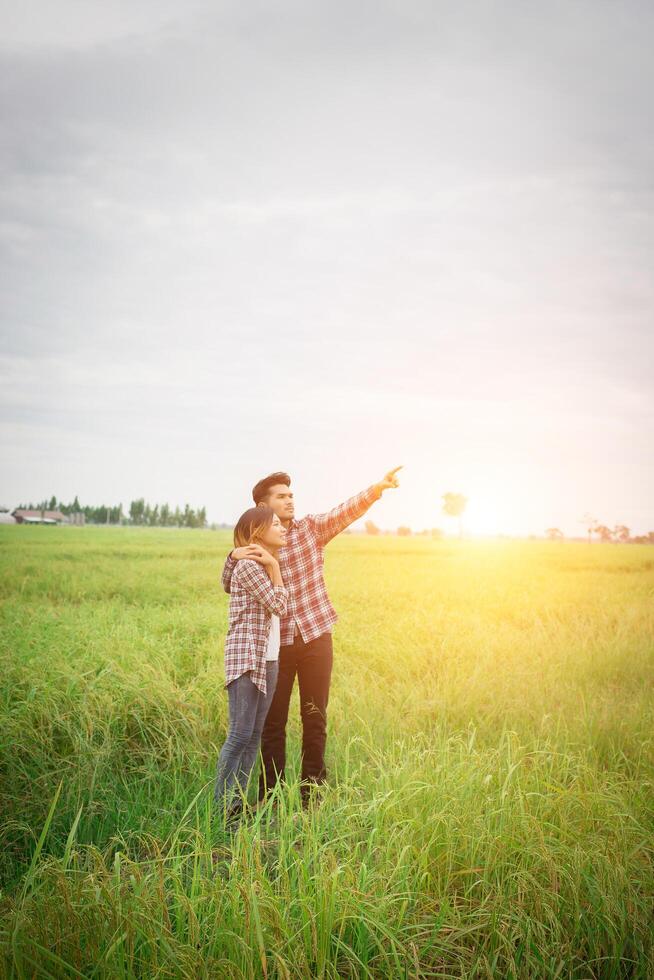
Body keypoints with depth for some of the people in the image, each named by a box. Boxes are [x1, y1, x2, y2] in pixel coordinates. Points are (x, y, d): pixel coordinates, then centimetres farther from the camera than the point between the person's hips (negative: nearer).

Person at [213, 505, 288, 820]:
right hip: (246, 657, -9)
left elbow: (278, 608, 13)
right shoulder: (247, 565, -10)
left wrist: (273, 563, 11)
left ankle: (237, 803, 12)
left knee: (254, 735, 7)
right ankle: (220, 806, -5)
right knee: (240, 734, -10)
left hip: (268, 660, 9)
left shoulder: (264, 566, 18)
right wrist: (274, 566, -7)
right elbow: (279, 606, -11)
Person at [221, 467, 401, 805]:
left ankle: (312, 794, 18)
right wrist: (234, 556, -25)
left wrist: (379, 487, -27)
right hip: (276, 642, 0)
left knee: (315, 719, 7)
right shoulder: (254, 545, 3)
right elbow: (230, 586, -5)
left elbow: (348, 510, -12)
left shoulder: (312, 528, 2)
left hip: (316, 637, 0)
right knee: (273, 720, 6)